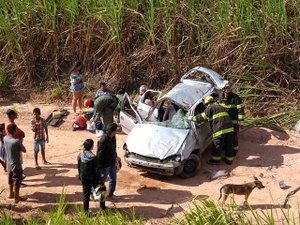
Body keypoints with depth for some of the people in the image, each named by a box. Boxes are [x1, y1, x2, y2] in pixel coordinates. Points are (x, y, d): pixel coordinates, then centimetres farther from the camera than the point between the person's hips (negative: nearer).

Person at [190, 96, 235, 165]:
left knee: (217, 145, 7)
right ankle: (229, 159, 24)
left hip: (220, 129, -7)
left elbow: (202, 117, -1)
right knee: (229, 145, 14)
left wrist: (192, 118, 11)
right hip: (229, 128, 7)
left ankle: (216, 160, 18)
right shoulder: (221, 107, 27)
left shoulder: (210, 108, 3)